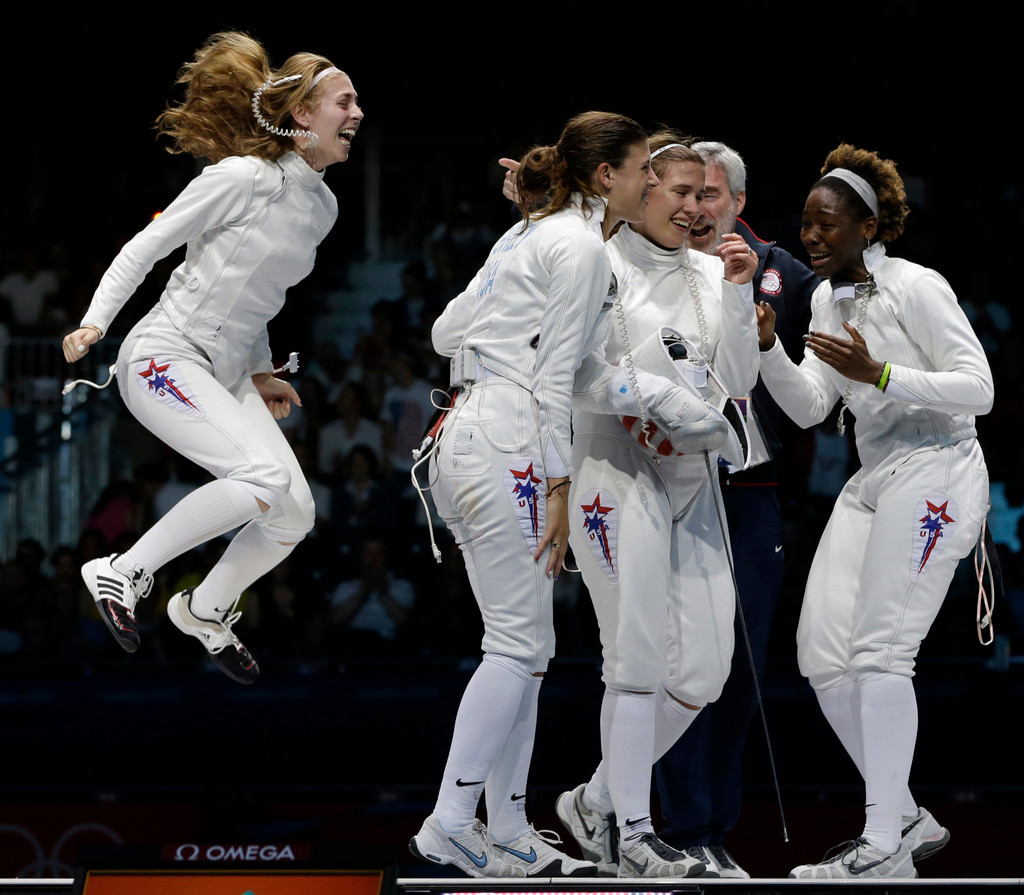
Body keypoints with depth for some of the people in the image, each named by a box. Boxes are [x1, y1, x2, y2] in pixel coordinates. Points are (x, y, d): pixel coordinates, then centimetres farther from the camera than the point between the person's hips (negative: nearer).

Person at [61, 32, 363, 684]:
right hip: (165, 356, -8)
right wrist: (95, 323, -17)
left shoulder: (323, 207, 10)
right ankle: (123, 573, -15)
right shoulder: (242, 179, -14)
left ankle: (207, 610, 22)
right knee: (265, 477, -28)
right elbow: (144, 248, -9)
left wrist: (261, 374, 18)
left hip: (226, 374, 8)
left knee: (295, 514, -4)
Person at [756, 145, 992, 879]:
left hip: (935, 474, -9)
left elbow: (978, 389, -14)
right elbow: (810, 407, 10)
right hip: (873, 480, 9)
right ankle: (906, 819, 12)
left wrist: (878, 375, -21)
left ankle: (885, 849, -13)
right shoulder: (829, 300, 12)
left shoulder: (916, 288, -11)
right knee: (822, 655, 2)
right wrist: (768, 348, -6)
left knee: (878, 651, -15)